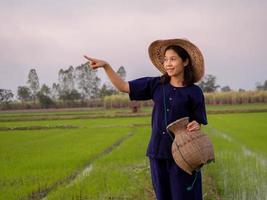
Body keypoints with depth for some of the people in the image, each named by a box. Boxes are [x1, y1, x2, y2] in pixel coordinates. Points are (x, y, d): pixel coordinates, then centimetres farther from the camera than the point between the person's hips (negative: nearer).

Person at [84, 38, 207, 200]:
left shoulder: (194, 92, -3)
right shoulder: (156, 85, 4)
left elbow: (198, 123, 2)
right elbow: (123, 87, 3)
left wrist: (196, 126, -21)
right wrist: (106, 65, -6)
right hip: (158, 151, 3)